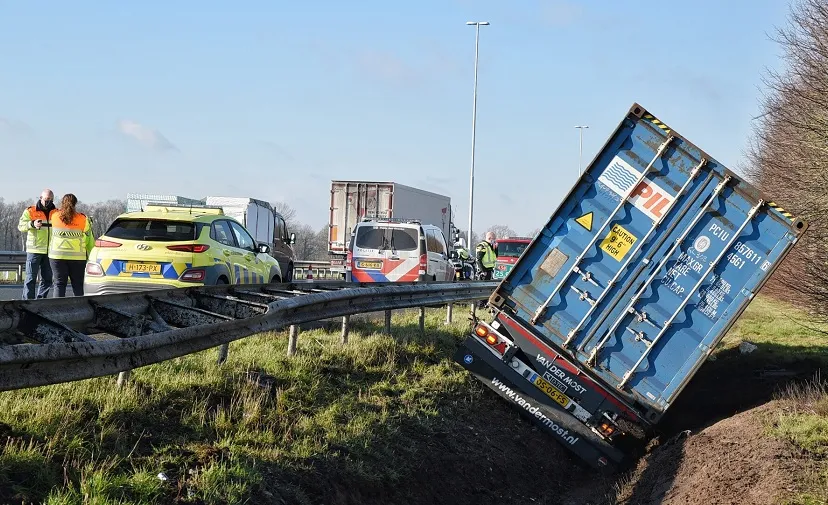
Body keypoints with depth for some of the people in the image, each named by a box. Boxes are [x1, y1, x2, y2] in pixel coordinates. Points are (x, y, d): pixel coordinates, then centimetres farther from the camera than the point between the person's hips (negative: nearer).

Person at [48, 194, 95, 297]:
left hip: (57, 256, 1)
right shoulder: (83, 219, -1)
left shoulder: (54, 216, 0)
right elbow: (89, 240, 2)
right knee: (78, 285, 8)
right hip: (77, 257, 0)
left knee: (59, 283, 4)